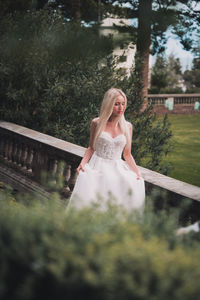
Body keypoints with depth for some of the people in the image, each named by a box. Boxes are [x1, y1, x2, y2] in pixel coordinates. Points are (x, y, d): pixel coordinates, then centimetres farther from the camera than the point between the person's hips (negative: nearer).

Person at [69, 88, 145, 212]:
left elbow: (127, 154, 15)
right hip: (97, 167, -2)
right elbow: (91, 148, 13)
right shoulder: (97, 123, 5)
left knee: (135, 188, -26)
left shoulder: (127, 126, 9)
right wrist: (83, 163, -4)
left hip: (117, 168, 2)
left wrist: (137, 173, 2)